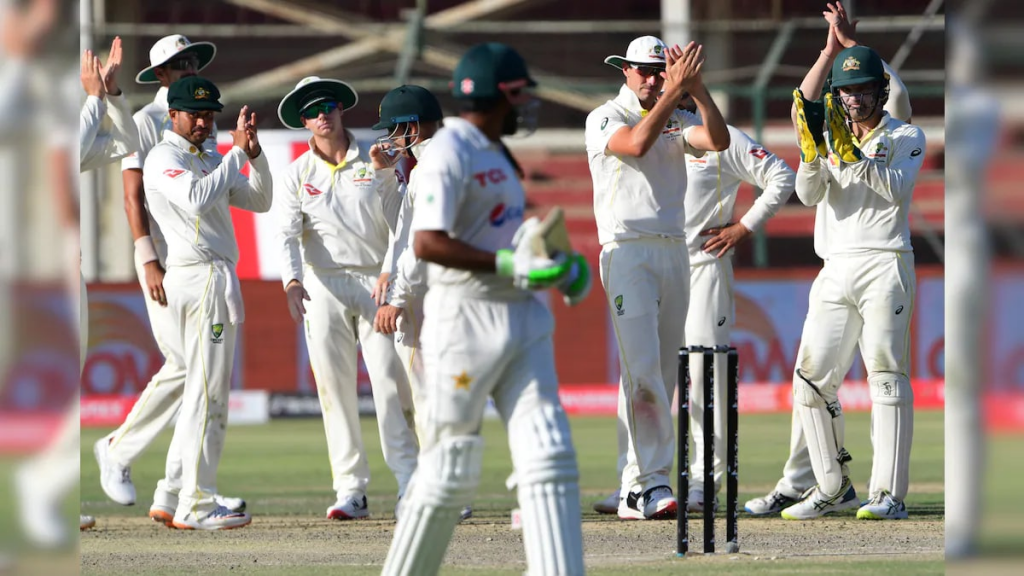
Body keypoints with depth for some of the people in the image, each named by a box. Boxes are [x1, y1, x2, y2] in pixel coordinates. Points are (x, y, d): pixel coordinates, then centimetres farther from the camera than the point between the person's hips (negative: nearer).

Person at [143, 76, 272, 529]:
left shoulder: (211, 160, 21)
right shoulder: (164, 157, -8)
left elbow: (260, 201, 17)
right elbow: (196, 199, -26)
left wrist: (254, 153, 2)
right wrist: (237, 151, -21)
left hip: (214, 279, 10)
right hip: (199, 275, -10)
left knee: (202, 389, 12)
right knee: (207, 391, -12)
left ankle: (188, 500, 14)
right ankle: (196, 506, -14)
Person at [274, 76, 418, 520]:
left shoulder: (375, 163, 6)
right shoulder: (297, 175, 7)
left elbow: (398, 221, 3)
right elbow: (287, 234, -5)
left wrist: (386, 175, -11)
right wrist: (292, 281, -22)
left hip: (377, 280, -1)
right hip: (324, 285, 1)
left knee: (390, 383, -8)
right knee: (334, 387, -1)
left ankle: (410, 484, -6)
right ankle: (351, 491, 3)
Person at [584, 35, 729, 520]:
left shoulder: (676, 120, 15)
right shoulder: (605, 118, 0)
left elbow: (718, 140, -5)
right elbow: (636, 142, -21)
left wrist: (695, 87, -14)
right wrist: (675, 90, -22)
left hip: (674, 251, 6)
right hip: (627, 250, -6)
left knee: (660, 372, 4)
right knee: (642, 368, -16)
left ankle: (635, 490, 6)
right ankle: (654, 481, -21)